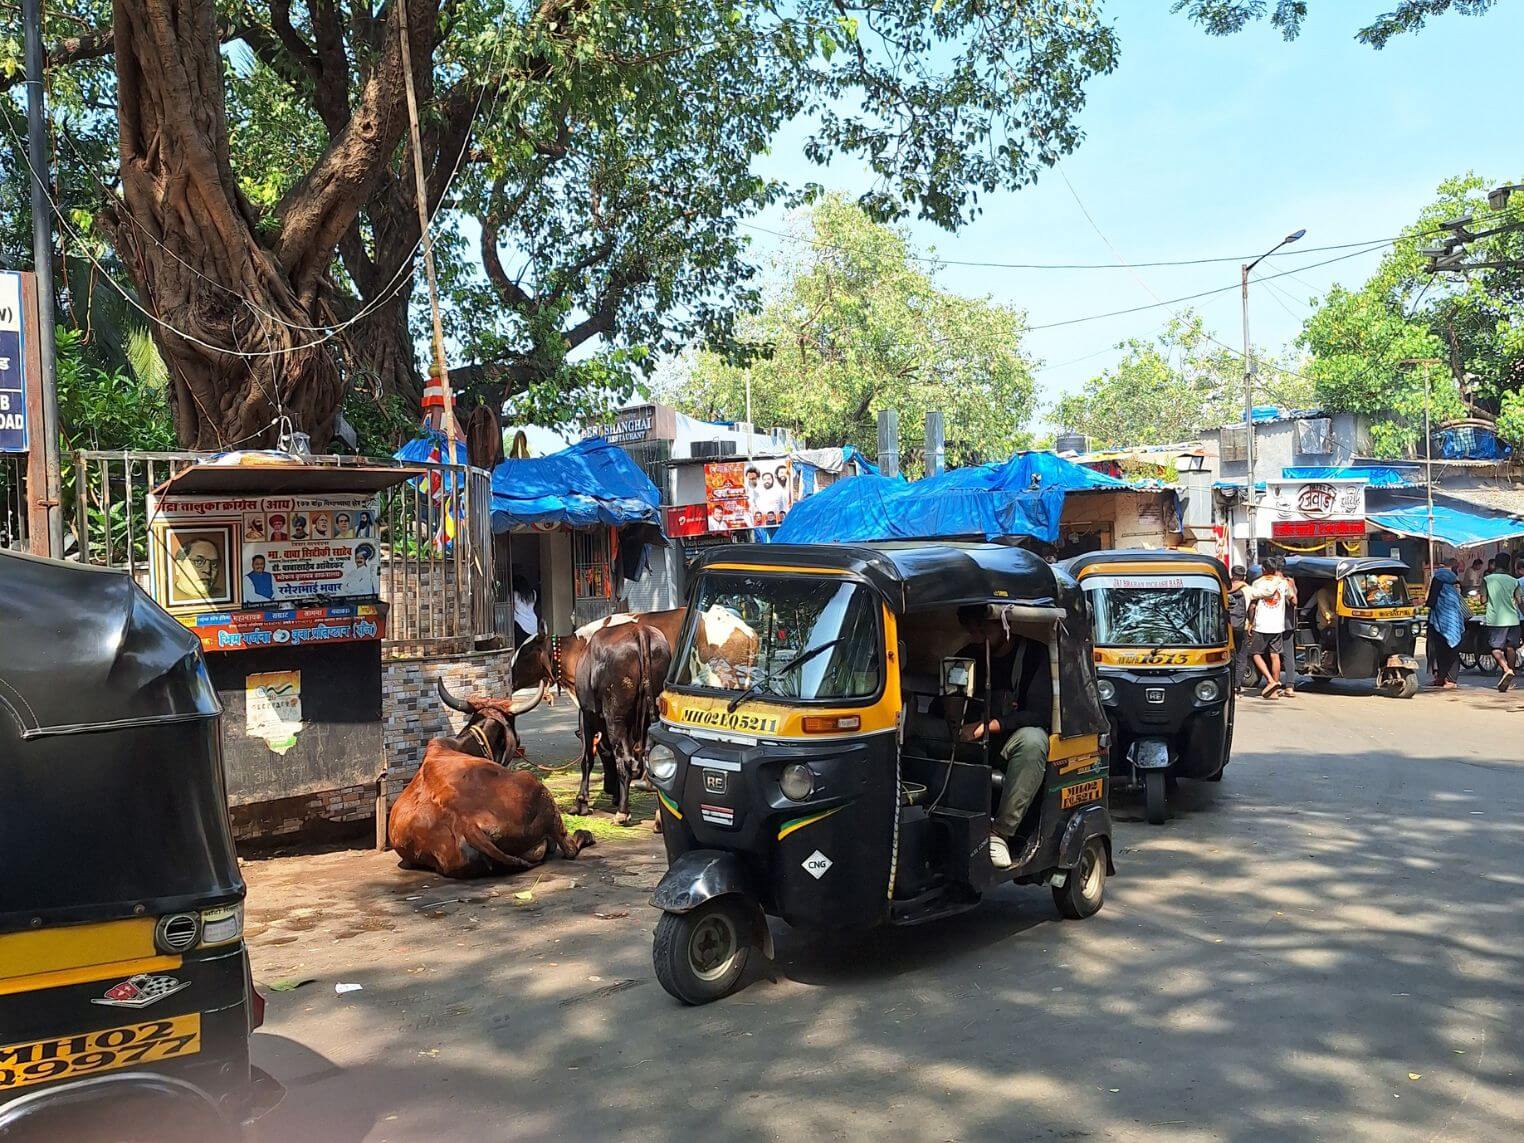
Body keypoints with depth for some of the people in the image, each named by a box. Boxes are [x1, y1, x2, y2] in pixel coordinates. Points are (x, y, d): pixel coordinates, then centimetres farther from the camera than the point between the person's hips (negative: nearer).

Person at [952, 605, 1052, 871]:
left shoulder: (1033, 654, -6)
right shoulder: (967, 657, 7)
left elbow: (1040, 715, -17)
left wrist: (988, 726, -29)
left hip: (1012, 742, -3)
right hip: (974, 743, 3)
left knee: (1032, 739, -38)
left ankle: (1001, 831, -34)